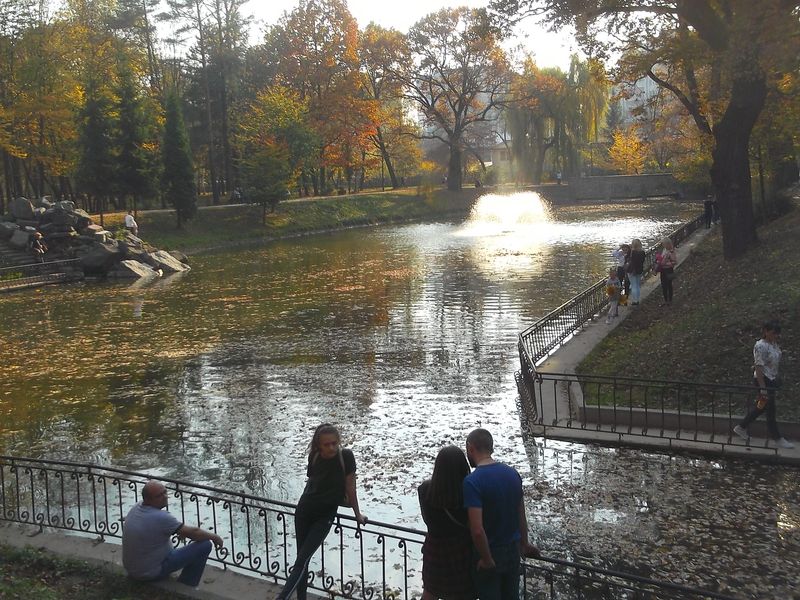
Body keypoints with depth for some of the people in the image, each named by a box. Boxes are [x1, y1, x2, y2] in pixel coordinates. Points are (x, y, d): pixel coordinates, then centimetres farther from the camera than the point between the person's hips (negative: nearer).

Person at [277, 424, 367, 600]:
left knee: (302, 559, -10)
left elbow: (350, 486, -8)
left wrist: (357, 514, 0)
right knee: (301, 559, 7)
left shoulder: (346, 456, -15)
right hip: (304, 510, 3)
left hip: (325, 516, -3)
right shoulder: (314, 456, -5)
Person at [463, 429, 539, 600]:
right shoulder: (512, 473, -2)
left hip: (489, 555, -6)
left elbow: (477, 530, -29)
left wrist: (487, 560, -15)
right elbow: (521, 516, 8)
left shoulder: (472, 481, -22)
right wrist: (524, 544, 22)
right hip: (513, 551, 6)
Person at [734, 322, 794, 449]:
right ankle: (777, 439, 17)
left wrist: (776, 379, 20)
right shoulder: (761, 346, -23)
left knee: (761, 407, 18)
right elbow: (759, 367, -23)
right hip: (763, 380, -10)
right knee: (770, 409, 3)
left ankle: (741, 428, 31)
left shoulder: (774, 343, 5)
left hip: (771, 380, 10)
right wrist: (763, 388, -22)